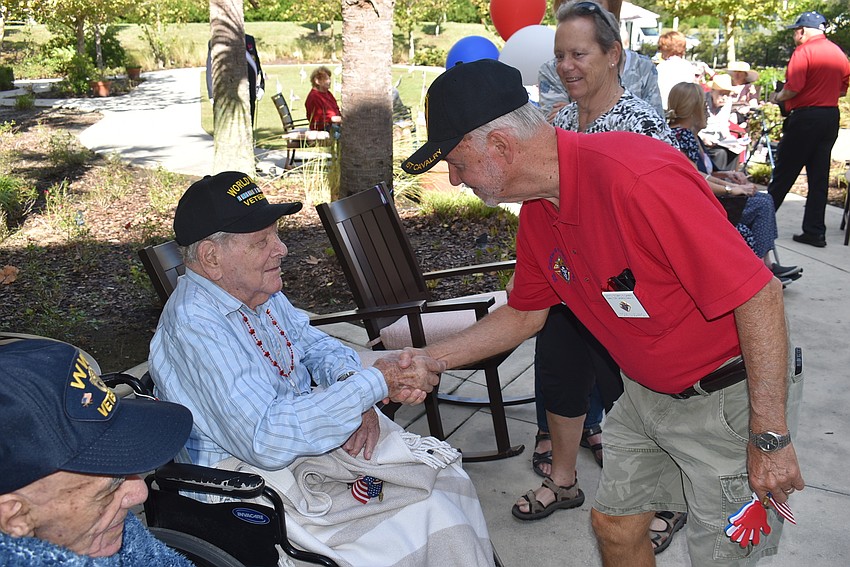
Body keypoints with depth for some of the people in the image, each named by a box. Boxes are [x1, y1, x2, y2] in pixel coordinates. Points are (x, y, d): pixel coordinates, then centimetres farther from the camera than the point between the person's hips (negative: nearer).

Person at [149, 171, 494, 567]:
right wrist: (373, 385, -32)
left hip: (300, 426, 8)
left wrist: (354, 393, -10)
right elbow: (266, 441, -34)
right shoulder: (194, 325, -27)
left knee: (447, 476, 0)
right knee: (427, 516, -15)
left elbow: (315, 344, 12)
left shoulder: (258, 289, 1)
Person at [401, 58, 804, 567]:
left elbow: (760, 295, -28)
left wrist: (772, 438, -23)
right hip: (647, 389, 7)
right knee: (614, 523, 17)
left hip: (730, 396, -7)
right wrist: (430, 359, 6)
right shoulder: (538, 212, -4)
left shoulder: (635, 177, -32)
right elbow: (525, 314, 11)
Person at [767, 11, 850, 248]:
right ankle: (815, 232, 8)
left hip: (805, 116, -7)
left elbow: (793, 89, -19)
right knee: (819, 176, 7)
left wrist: (777, 97, 0)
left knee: (784, 173, 1)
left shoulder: (803, 51, -10)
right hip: (831, 116, 7)